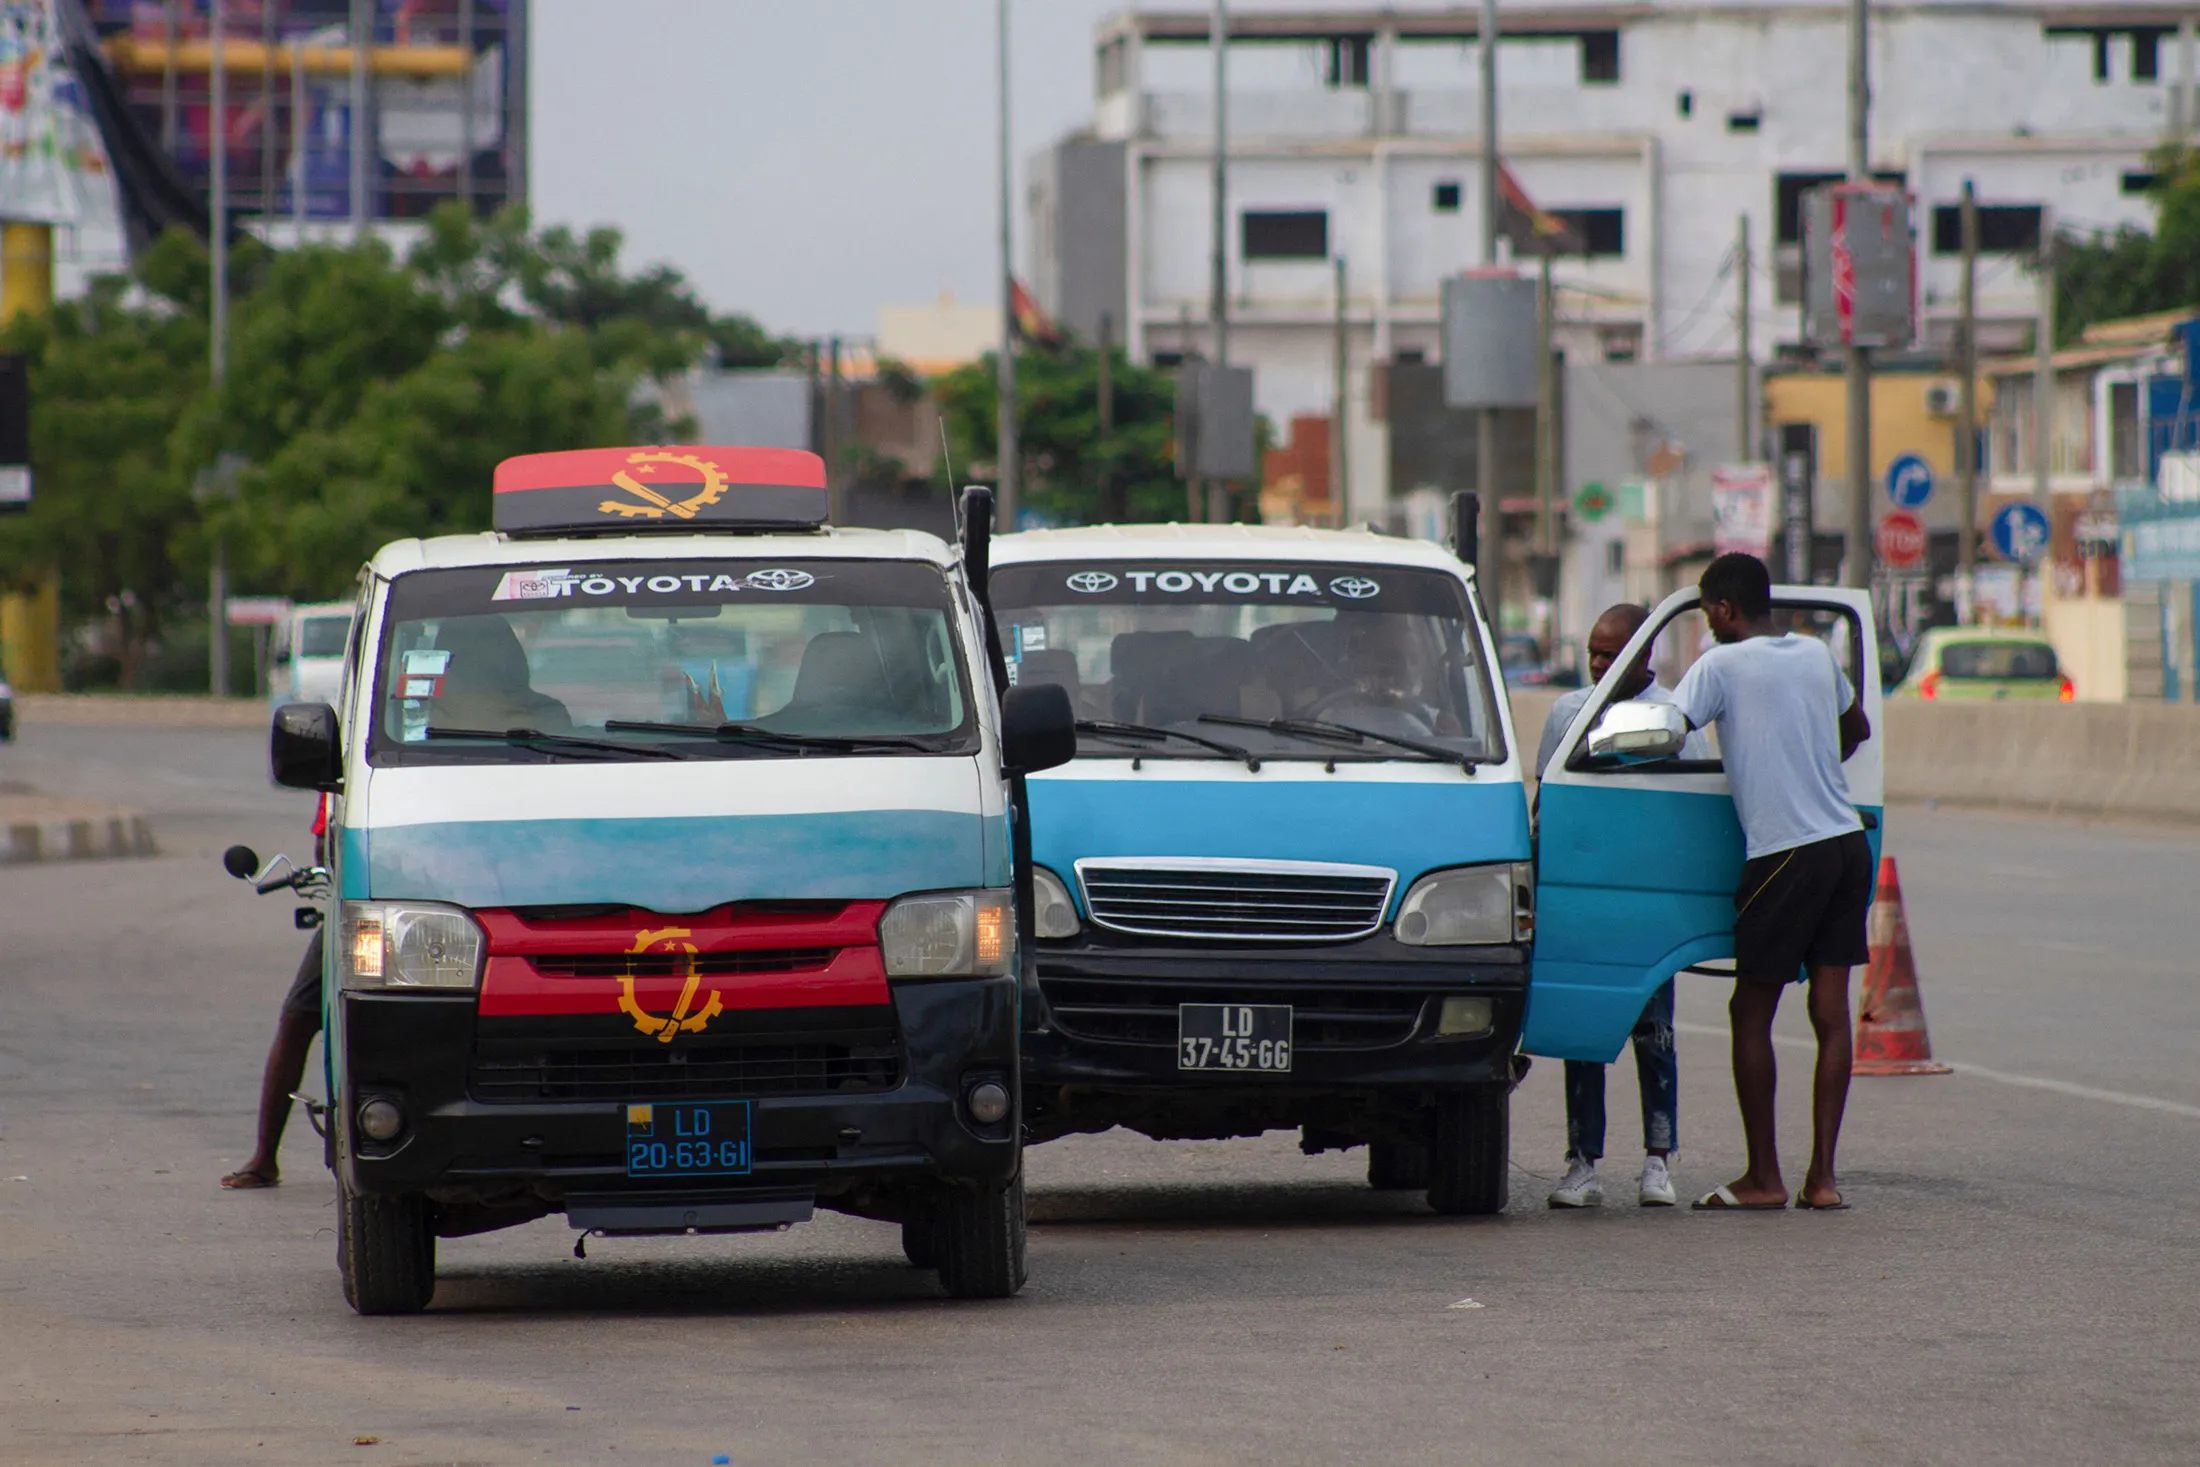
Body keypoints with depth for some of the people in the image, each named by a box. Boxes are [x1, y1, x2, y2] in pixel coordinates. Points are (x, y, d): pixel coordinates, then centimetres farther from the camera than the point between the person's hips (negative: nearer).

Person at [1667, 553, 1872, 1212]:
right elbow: (1856, 729, 30)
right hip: (1847, 842, 6)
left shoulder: (1722, 666, -7)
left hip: (1783, 855, -6)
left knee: (1751, 1014, 3)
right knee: (1831, 1014, 4)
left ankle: (1764, 1176, 3)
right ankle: (1822, 1176, 1)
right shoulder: (1817, 655, 13)